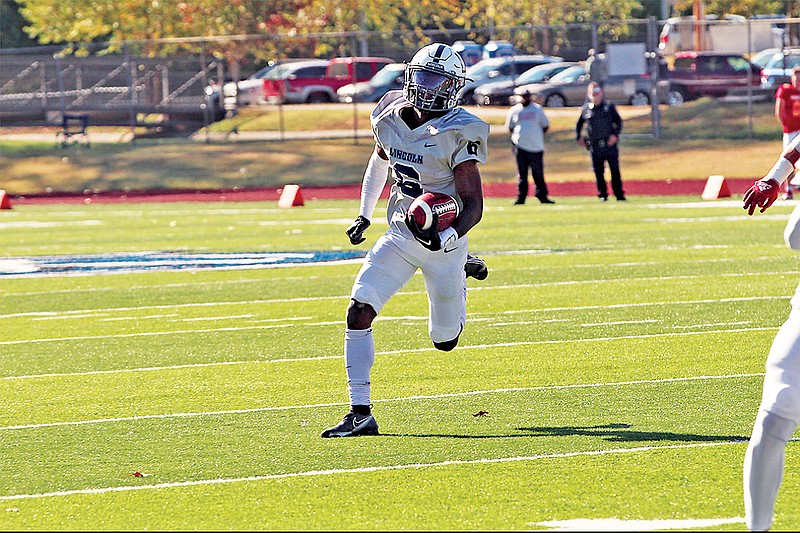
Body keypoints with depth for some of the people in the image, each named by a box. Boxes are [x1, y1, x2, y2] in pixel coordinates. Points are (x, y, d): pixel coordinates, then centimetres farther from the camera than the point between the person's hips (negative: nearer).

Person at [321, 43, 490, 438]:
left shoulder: (458, 134, -19)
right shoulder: (391, 117, -3)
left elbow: (474, 205, -20)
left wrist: (450, 236, -39)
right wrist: (364, 214, 28)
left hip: (442, 243, -4)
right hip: (400, 237, 4)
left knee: (445, 341, 12)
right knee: (359, 312, -17)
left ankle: (464, 270, 43)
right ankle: (360, 414, -9)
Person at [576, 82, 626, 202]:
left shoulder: (609, 107, 4)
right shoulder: (586, 109, 7)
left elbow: (618, 121, 5)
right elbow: (579, 124, 19)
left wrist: (615, 134, -9)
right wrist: (579, 137, 6)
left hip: (610, 144, -1)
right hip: (595, 146, 1)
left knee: (615, 170, -3)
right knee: (598, 172, 3)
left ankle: (619, 195, 2)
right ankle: (602, 195, 12)